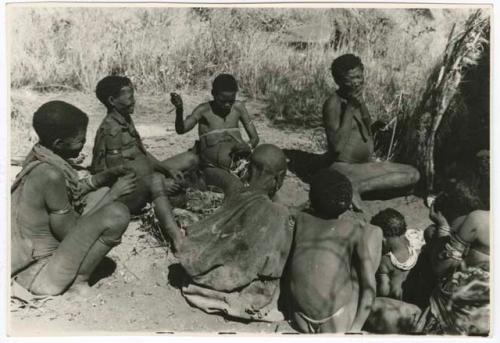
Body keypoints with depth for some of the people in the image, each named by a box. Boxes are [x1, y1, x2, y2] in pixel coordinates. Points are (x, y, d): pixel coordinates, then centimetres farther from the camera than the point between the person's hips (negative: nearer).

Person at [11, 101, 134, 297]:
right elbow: (69, 232, -21)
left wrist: (99, 179, 2)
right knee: (117, 214, -24)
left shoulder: (39, 155, -2)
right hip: (39, 275, -9)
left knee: (103, 192, 12)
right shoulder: (50, 174, -28)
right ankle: (77, 279, -6)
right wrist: (113, 194, -15)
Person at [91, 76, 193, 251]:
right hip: (126, 194, -10)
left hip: (145, 179, 10)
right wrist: (161, 185, -23)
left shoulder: (127, 120, 9)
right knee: (155, 179, -43)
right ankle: (177, 238, -52)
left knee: (190, 158, 9)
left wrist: (168, 169, -3)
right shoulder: (110, 130, -18)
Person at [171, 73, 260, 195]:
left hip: (236, 162, 4)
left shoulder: (238, 107, 6)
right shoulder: (204, 110, -2)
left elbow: (255, 137, 10)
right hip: (213, 167, -4)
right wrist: (179, 110, -35)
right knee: (234, 186, -33)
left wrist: (248, 147, -13)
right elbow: (181, 130, -16)